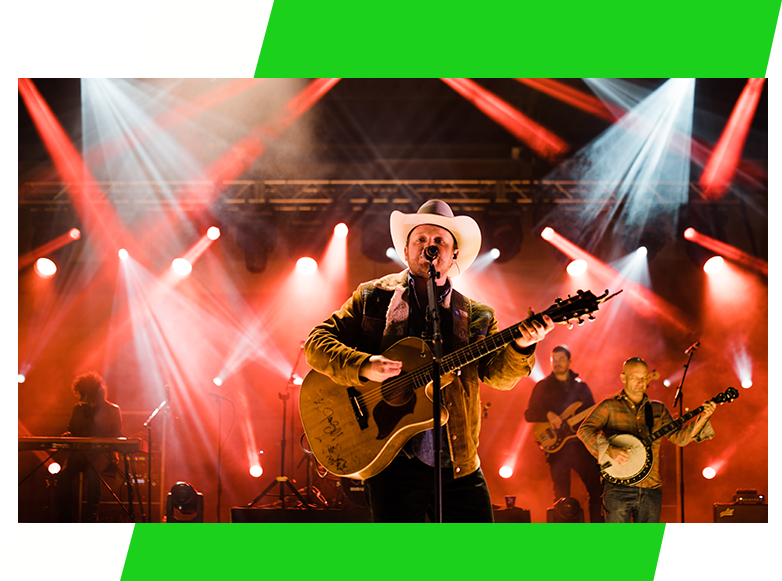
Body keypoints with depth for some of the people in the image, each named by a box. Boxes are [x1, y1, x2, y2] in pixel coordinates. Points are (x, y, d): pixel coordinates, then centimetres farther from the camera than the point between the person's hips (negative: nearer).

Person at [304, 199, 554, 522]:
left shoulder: (476, 317, 13)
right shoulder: (373, 298, 8)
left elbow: (498, 374, 0)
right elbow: (316, 342, 1)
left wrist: (520, 346, -21)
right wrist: (364, 366, -16)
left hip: (460, 465, 3)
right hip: (392, 460, -2)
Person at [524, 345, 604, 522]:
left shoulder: (581, 386, 14)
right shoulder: (543, 386, 8)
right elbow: (528, 414, 2)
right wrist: (548, 415, -15)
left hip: (581, 445, 2)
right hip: (557, 447, -2)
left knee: (596, 488, -3)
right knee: (562, 496, -3)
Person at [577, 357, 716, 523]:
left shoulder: (658, 409, 16)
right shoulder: (609, 406, 3)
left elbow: (679, 437, 10)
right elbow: (585, 430, -8)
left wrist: (702, 418, -4)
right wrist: (609, 450, -23)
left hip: (651, 489, 4)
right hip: (619, 489, -4)